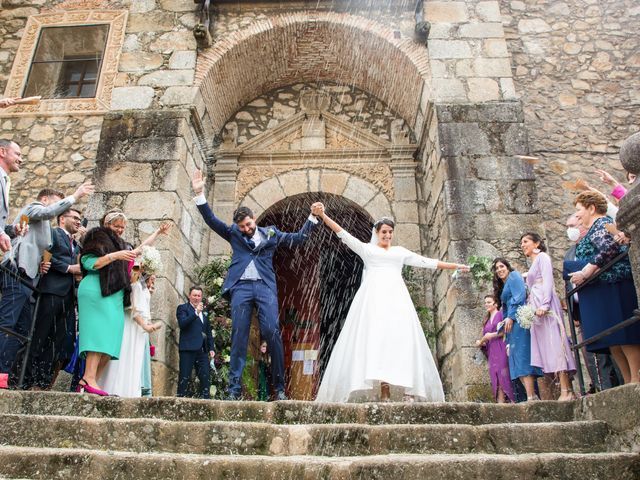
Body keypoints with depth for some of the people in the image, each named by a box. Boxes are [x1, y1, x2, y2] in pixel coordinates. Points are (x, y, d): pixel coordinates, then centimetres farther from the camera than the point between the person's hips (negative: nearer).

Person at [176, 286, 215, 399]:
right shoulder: (183, 308, 5)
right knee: (185, 377, -4)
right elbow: (182, 324, -13)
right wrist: (196, 312, -20)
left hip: (202, 350, 5)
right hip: (188, 348, -5)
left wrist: (211, 348, 15)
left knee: (205, 377, 0)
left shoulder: (204, 312, 22)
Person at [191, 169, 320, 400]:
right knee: (238, 337, -4)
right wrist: (200, 193, 4)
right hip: (241, 287, 1)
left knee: (272, 333, -11)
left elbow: (298, 238, 20)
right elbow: (211, 220, 13)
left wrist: (313, 217, 13)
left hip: (265, 287, -1)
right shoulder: (233, 233, 18)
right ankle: (234, 389, -1)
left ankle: (279, 387, -3)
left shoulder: (271, 233, 18)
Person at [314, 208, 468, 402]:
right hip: (374, 297, -2)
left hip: (396, 297, 3)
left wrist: (454, 266, 27)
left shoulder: (400, 251, 26)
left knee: (401, 338, -13)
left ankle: (407, 390, -20)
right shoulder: (366, 249, 19)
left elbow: (426, 262, 27)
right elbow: (344, 235, 11)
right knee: (376, 338, -16)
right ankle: (383, 391, -24)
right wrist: (323, 215, 1)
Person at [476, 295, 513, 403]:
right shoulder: (486, 320, 25)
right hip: (491, 352, 6)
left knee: (504, 374, -13)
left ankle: (513, 400, -12)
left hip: (501, 349, -6)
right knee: (496, 378, -2)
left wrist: (493, 335, -13)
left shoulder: (501, 314, 4)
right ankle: (500, 403, -6)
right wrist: (481, 342, 3)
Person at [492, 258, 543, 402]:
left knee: (522, 356, -16)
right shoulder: (502, 286, 29)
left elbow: (520, 296, -10)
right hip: (512, 323, 9)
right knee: (517, 358, 1)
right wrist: (505, 322, 18)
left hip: (518, 320, -9)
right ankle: (532, 395, -3)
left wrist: (510, 317, -15)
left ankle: (531, 396, -22)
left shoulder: (514, 276, 5)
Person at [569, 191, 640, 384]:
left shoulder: (600, 225, -4)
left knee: (622, 335, -12)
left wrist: (585, 273, -19)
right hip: (602, 292, 10)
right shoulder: (597, 227, 26)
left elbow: (609, 248, -21)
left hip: (611, 287, -10)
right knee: (613, 340, 6)